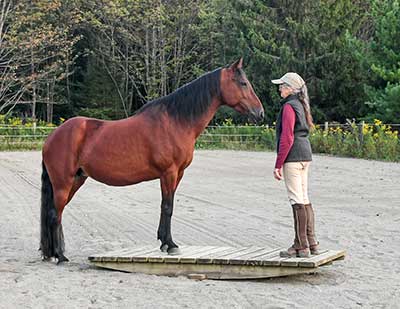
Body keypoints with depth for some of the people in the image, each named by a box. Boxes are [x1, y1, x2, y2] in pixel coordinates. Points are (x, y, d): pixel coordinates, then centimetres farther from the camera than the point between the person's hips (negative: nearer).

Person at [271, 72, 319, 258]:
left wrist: (278, 165, -16)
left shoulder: (289, 107, -12)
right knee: (304, 200, 13)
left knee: (297, 201, -6)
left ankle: (301, 246, -3)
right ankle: (311, 243, 18)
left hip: (292, 157, -10)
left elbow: (287, 138, -18)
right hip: (305, 154, 10)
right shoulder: (301, 105, 16)